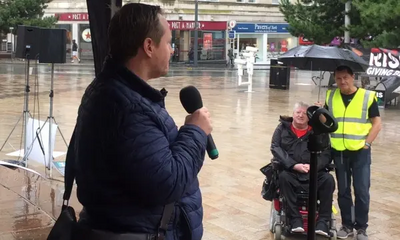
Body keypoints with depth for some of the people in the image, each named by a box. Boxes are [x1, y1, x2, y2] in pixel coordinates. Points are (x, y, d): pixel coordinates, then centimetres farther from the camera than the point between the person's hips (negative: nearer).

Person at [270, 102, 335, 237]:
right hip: (290, 171, -1)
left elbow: (326, 153, 1)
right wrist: (294, 165, -17)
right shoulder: (283, 128, 9)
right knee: (283, 177, -33)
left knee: (328, 179, -27)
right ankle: (295, 219, -29)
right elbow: (275, 148, -3)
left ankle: (323, 221, -22)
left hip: (314, 173, 1)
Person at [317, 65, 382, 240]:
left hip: (360, 152, -3)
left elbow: (377, 123, -2)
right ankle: (347, 225, 23)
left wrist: (367, 143, -11)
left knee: (362, 191, 0)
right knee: (343, 190, 11)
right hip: (338, 152, 3)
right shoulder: (331, 97, 5)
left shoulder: (367, 96, -3)